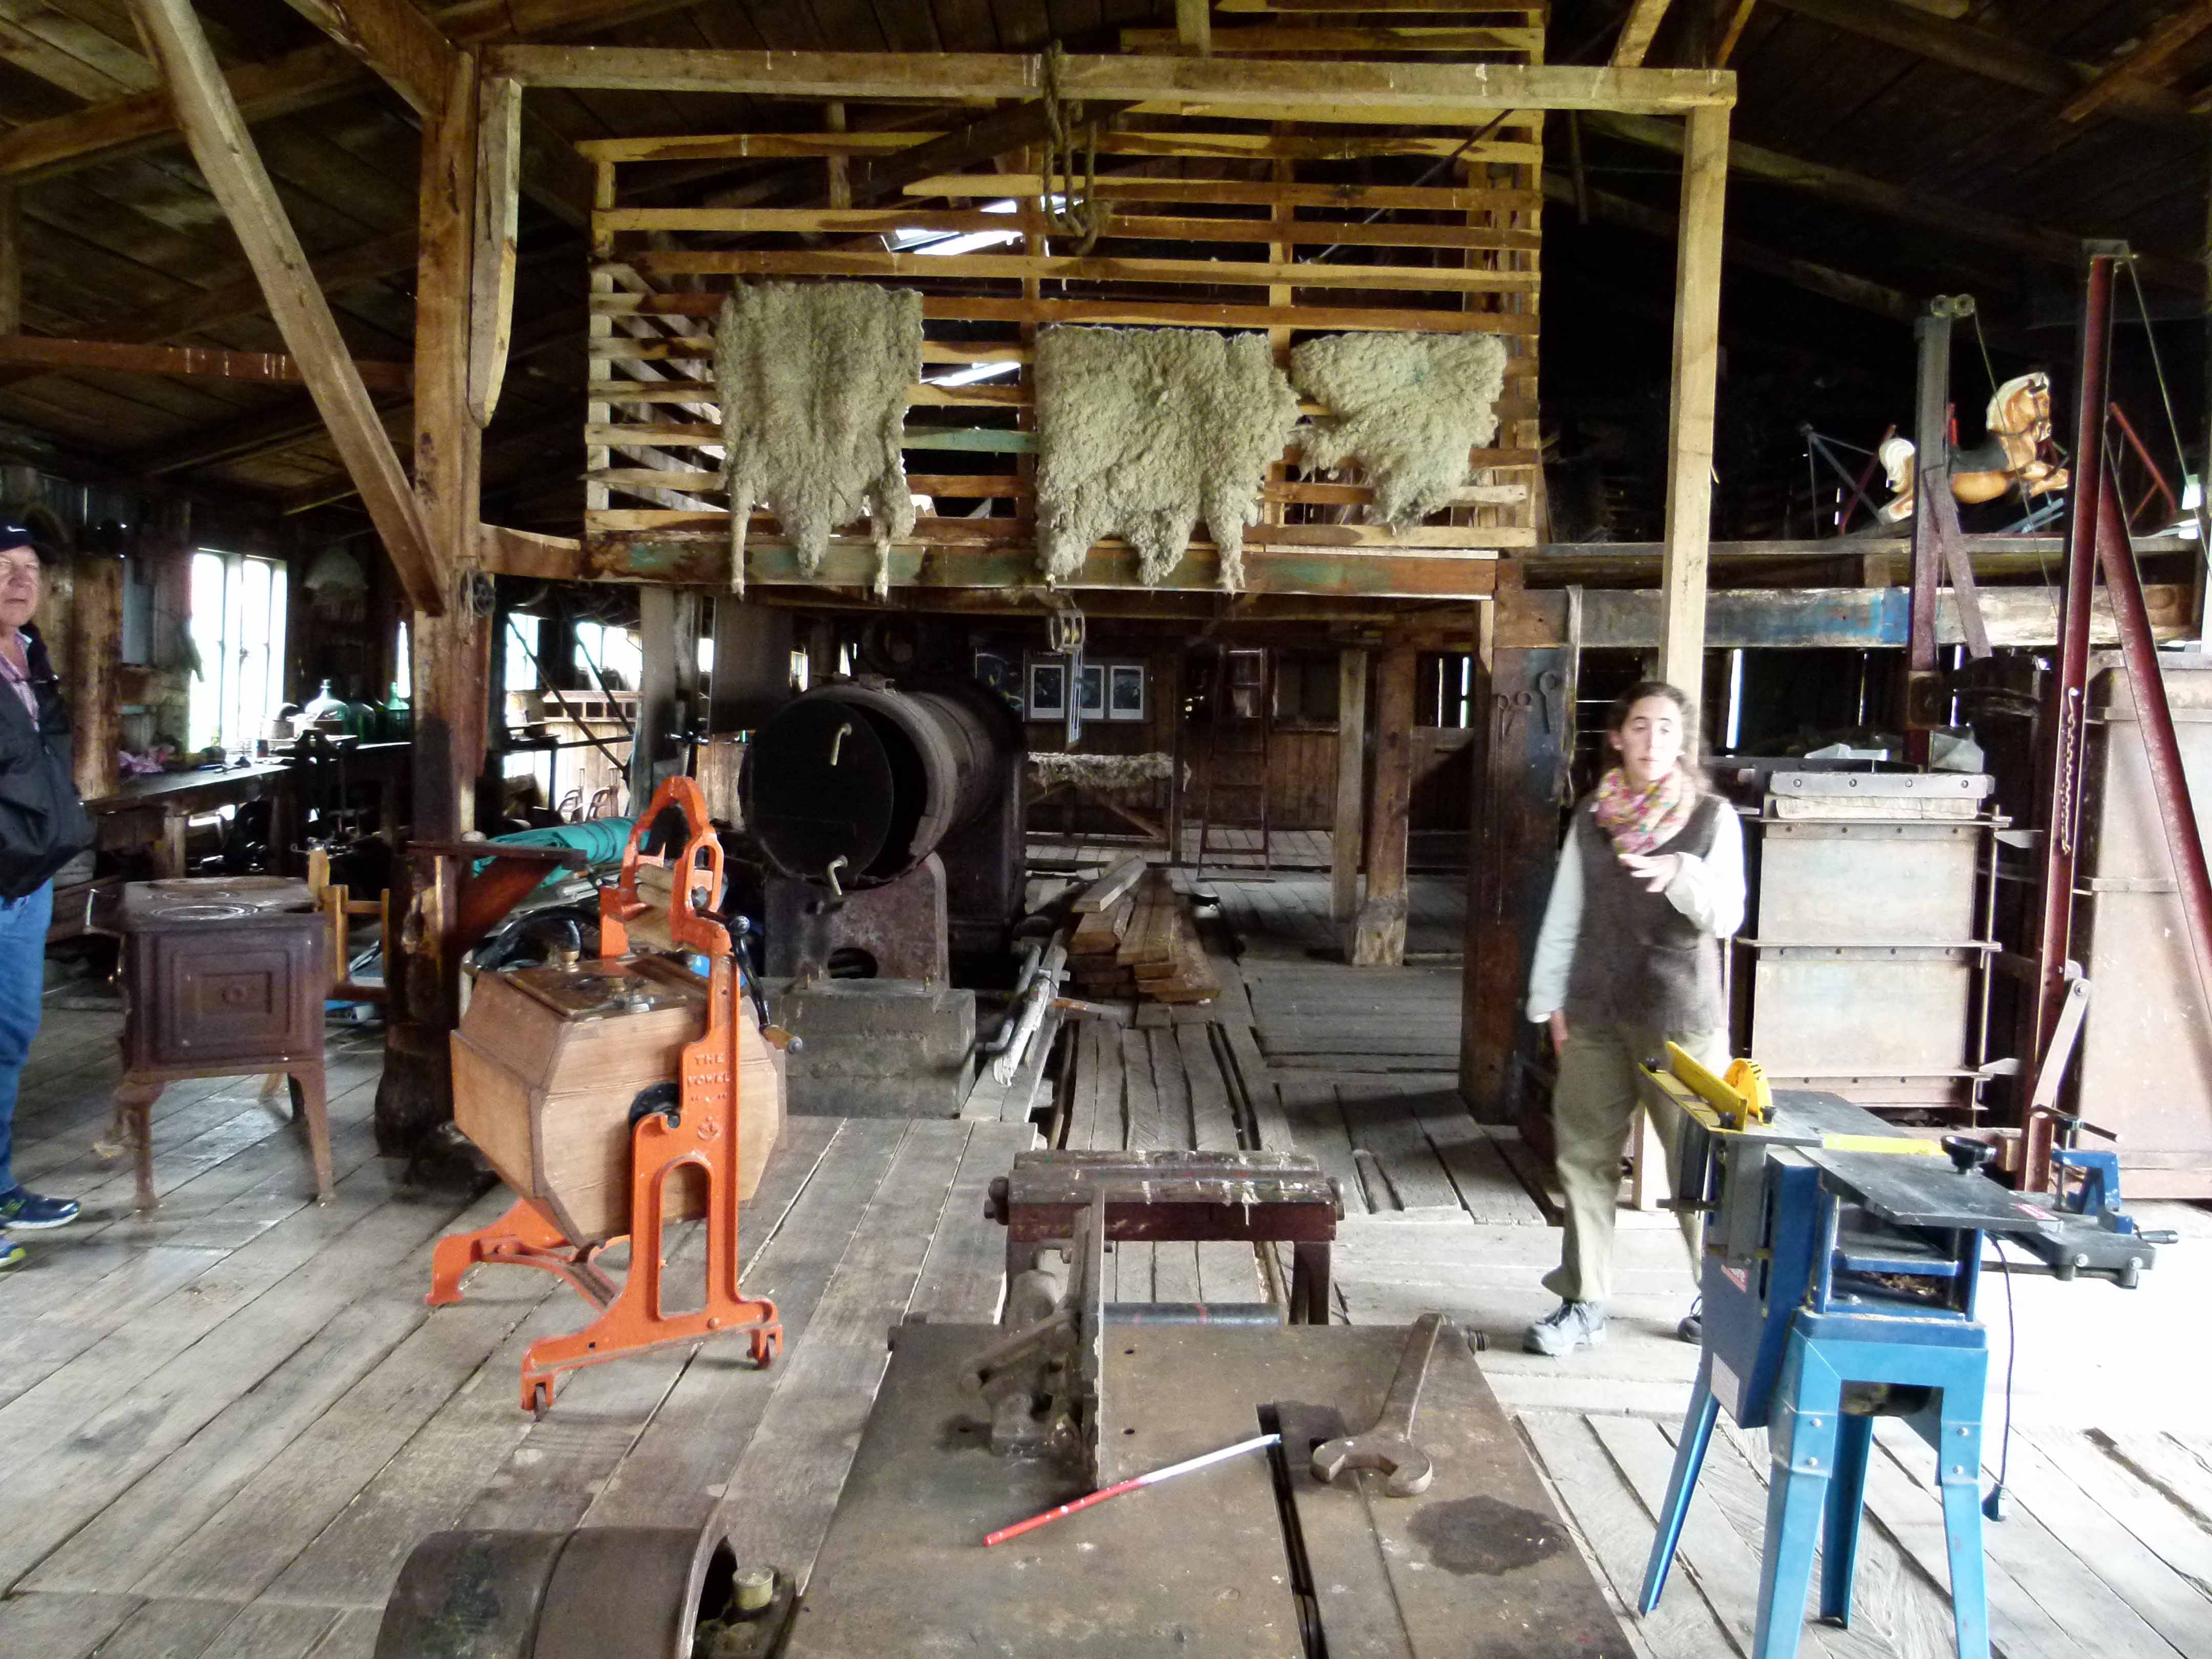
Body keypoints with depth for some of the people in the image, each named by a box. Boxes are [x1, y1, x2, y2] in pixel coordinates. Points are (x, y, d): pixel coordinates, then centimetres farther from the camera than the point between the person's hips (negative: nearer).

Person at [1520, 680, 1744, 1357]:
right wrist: (1551, 1003, 5)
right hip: (1596, 1015, 3)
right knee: (1585, 1157, 6)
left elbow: (1725, 919, -9)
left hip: (1682, 1015, -3)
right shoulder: (1592, 817, 7)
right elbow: (1563, 917, 9)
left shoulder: (1712, 817, -2)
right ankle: (1583, 1304, 16)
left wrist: (1683, 875, -27)